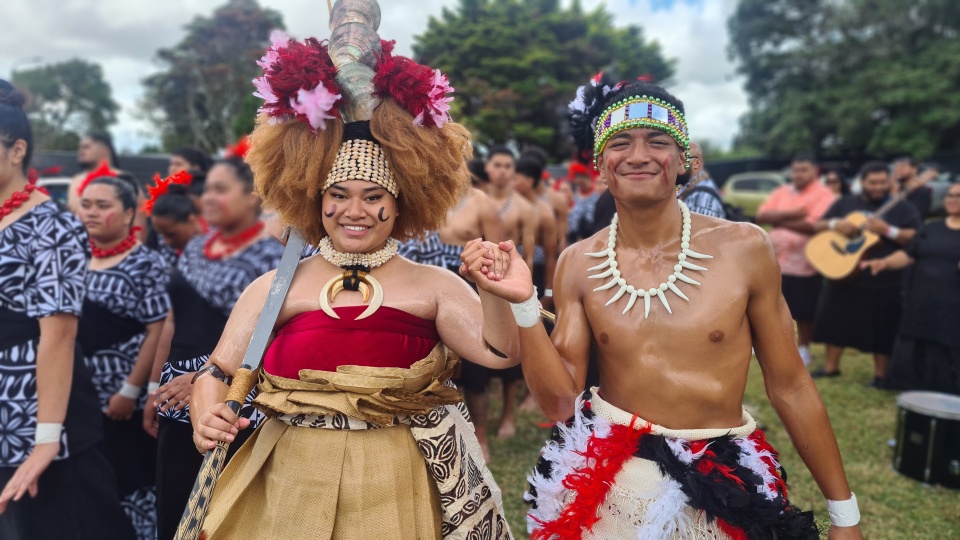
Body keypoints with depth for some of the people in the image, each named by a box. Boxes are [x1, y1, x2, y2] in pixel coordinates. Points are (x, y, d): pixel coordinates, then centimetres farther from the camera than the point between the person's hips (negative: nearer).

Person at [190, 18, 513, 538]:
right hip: (290, 487, 1)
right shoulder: (275, 288, -2)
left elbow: (499, 353, -11)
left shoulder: (433, 286, -3)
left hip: (396, 492, 0)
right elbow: (218, 370, 2)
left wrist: (493, 294, -27)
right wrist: (205, 409, -18)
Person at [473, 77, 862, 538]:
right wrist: (524, 305, -20)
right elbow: (561, 403, -8)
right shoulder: (577, 265, -6)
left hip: (725, 483, 0)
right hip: (610, 478, 1)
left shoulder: (743, 248, -11)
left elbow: (789, 386, -3)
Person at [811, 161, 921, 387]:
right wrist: (835, 224, -14)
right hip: (843, 276, 3)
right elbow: (817, 227, 7)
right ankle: (831, 366, 24)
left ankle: (880, 375, 17)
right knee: (835, 319, 10)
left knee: (882, 329, 3)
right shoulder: (845, 203, 7)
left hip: (884, 282, -3)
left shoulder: (902, 208, -1)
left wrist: (887, 230, -22)